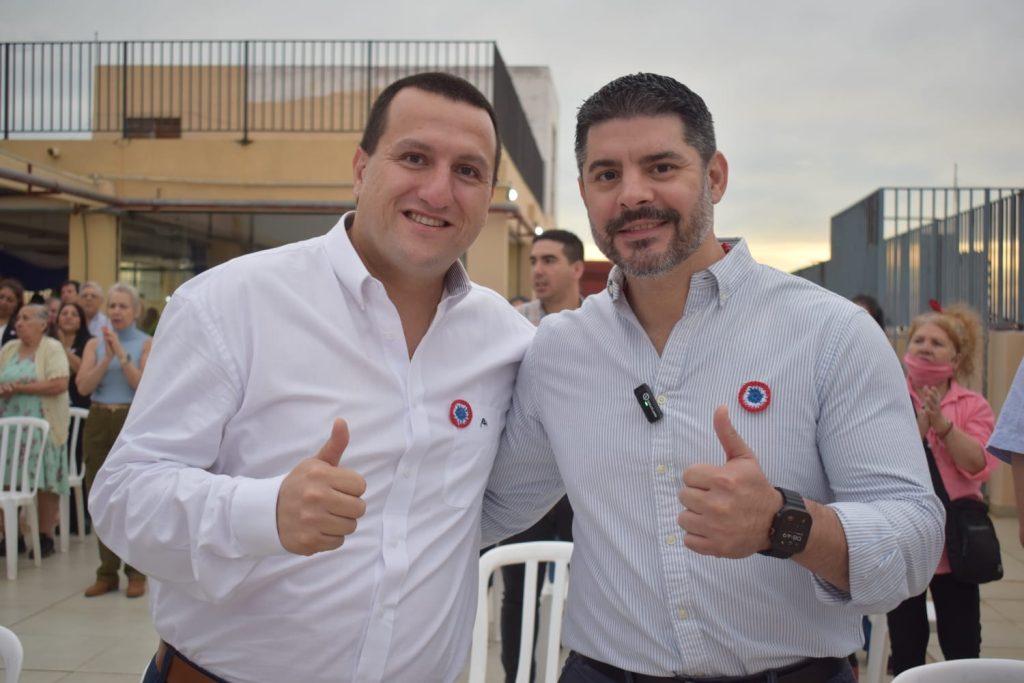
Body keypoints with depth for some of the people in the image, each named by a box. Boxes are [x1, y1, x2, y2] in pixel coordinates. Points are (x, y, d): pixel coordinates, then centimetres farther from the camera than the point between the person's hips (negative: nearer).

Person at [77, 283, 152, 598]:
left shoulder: (147, 344, 0)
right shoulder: (95, 343, 10)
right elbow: (83, 386, -1)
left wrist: (122, 355, -16)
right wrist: (107, 358, -12)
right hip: (99, 421, 4)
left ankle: (136, 572, 7)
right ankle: (107, 571, 17)